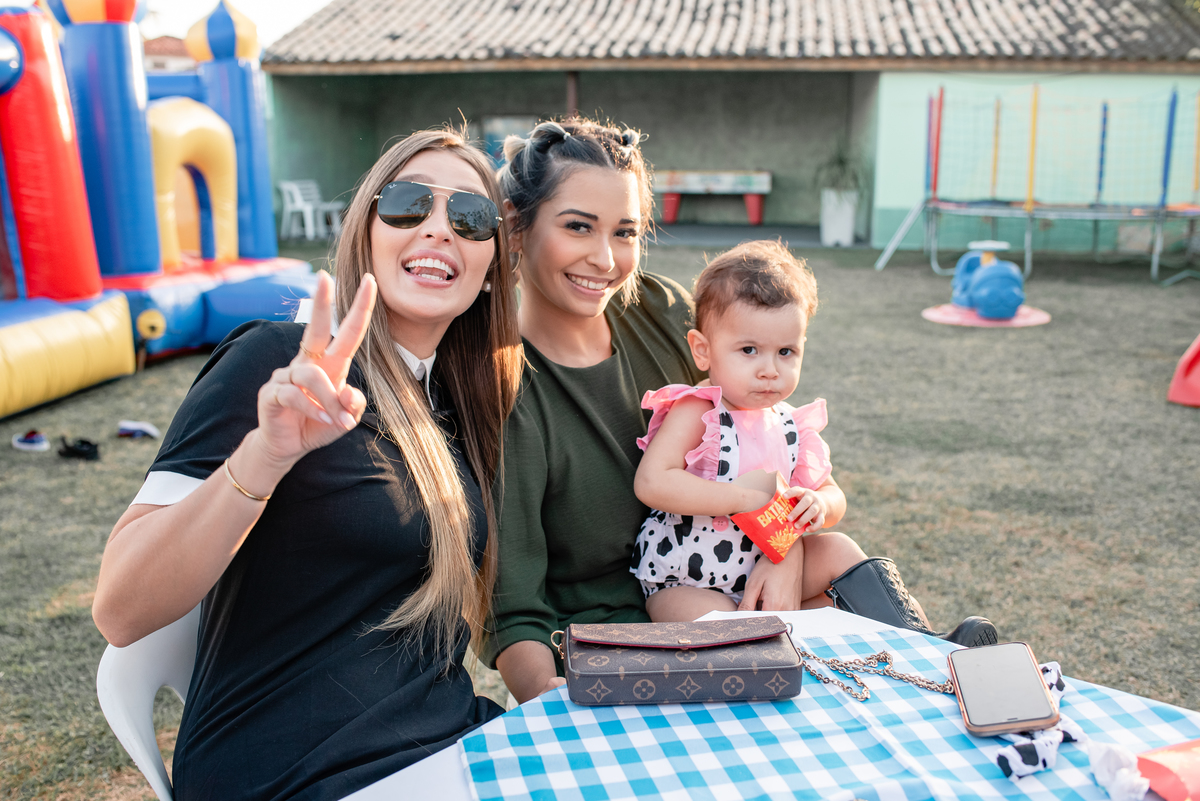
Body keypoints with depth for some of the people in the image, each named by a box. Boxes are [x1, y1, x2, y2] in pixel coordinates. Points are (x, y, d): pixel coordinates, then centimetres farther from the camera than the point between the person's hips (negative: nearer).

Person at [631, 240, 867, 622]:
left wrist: (819, 505, -15)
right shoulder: (695, 411, -19)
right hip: (683, 582, -6)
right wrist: (744, 498, -29)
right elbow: (652, 483, -32)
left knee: (838, 550, -3)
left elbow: (832, 494, 11)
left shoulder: (791, 425, 0)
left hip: (762, 571, 6)